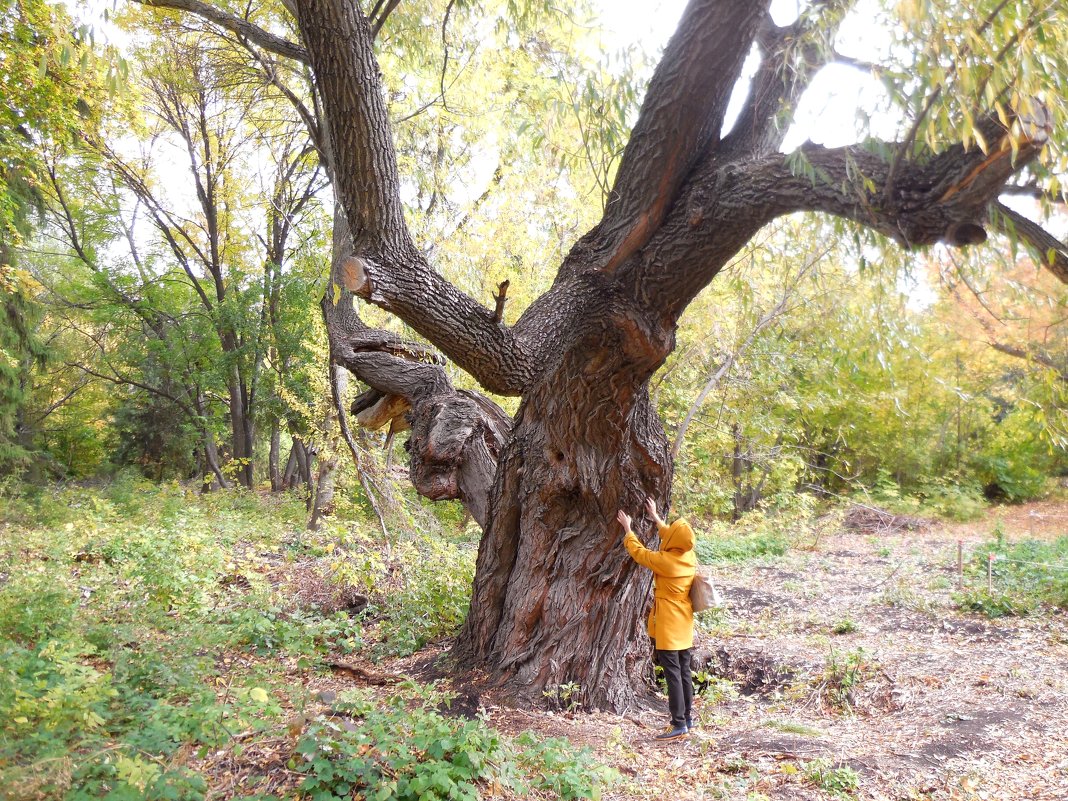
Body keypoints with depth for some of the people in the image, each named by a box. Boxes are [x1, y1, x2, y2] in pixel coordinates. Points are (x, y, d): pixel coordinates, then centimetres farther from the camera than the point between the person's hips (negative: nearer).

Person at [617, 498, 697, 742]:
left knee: (673, 673, -6)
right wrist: (655, 517, 30)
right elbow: (672, 537, 20)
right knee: (684, 672, 14)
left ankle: (679, 725, -6)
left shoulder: (665, 561, -20)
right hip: (684, 624, 8)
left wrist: (628, 529, 9)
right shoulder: (690, 556, 0)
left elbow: (639, 552, -5)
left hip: (668, 626, -8)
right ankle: (687, 718, 22)